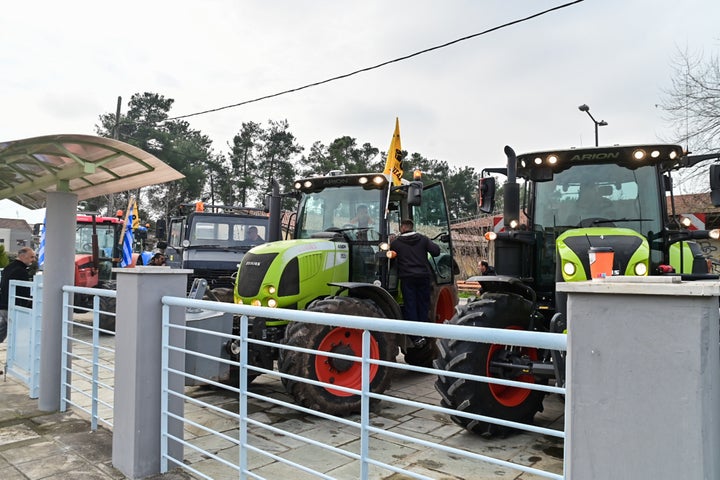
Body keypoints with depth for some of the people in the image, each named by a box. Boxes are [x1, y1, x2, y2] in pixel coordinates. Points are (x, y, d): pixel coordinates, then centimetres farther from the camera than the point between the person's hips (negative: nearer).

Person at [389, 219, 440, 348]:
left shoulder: (395, 242, -1)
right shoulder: (422, 239, 4)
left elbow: (391, 257, 4)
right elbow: (436, 251, -1)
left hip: (407, 278, -2)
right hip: (424, 276, 2)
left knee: (410, 307, 2)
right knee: (423, 305, 13)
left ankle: (417, 337, -4)